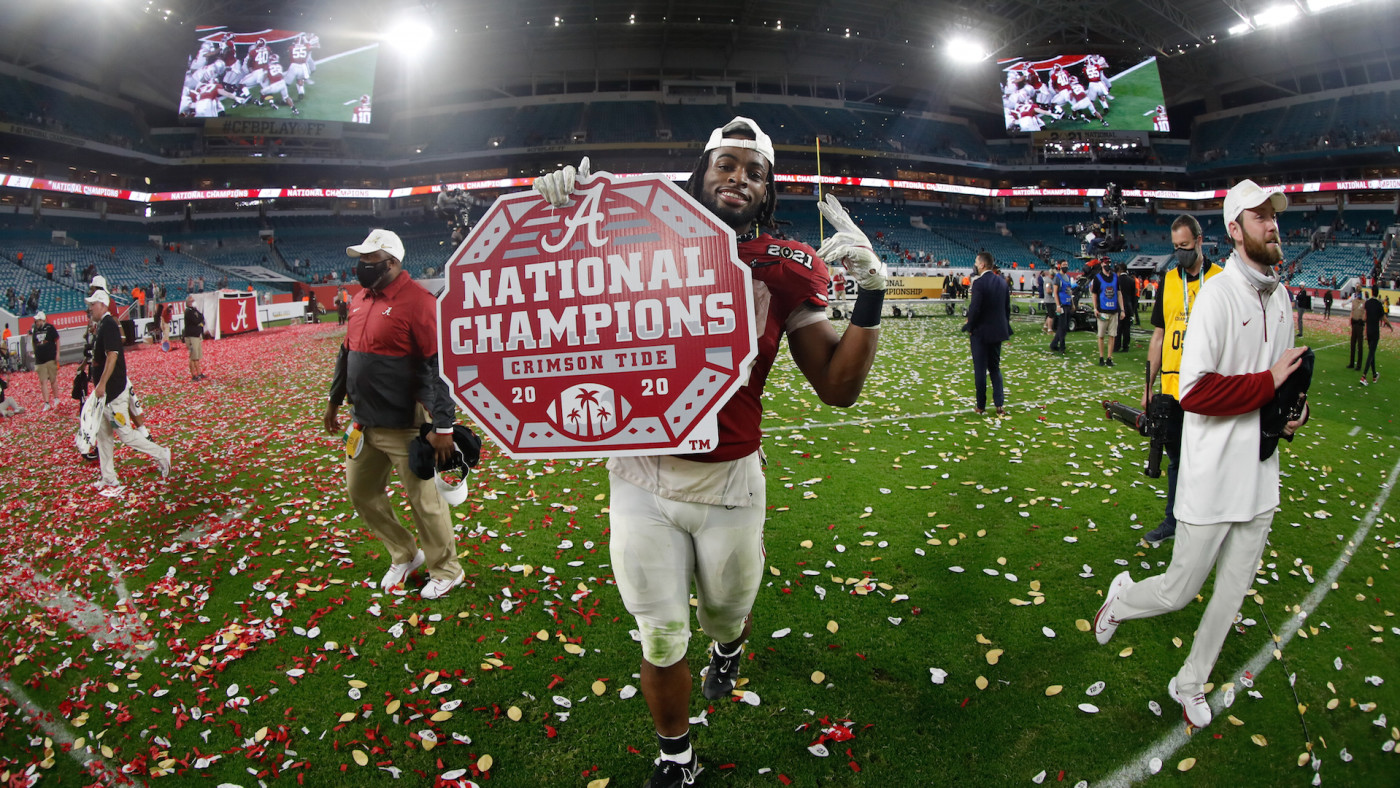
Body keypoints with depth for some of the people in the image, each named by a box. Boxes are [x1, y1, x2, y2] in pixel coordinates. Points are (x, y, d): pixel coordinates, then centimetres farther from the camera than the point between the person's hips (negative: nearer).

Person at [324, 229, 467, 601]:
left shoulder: (417, 301, -17)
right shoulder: (361, 300, 11)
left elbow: (440, 365, -21)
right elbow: (347, 352, 22)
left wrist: (443, 426, -23)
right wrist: (335, 400, 27)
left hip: (403, 424, -9)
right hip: (363, 422, 9)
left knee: (423, 498, 3)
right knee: (361, 492, 18)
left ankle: (446, 570, 23)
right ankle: (404, 555, 37)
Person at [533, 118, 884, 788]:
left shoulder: (782, 273, -2)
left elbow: (838, 387, -3)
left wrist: (870, 294, -13)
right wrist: (557, 214, -10)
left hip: (730, 483, 1)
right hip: (641, 479, 0)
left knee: (726, 612, 22)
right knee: (661, 640, 11)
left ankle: (728, 645, 63)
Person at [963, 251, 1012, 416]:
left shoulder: (979, 282, -17)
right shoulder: (1002, 282, 5)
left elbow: (974, 308, -20)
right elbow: (1007, 307, 9)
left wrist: (969, 326, -5)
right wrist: (1004, 326, 16)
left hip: (981, 332, -6)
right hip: (998, 332, 7)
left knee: (980, 370, 4)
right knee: (995, 368, 16)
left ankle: (981, 406, 11)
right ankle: (1000, 404, 11)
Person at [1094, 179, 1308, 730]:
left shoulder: (1280, 296, 10)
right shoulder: (1218, 294, -17)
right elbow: (1195, 393, -24)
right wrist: (1269, 383, -19)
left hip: (1261, 473, 8)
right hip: (1212, 478, -8)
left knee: (1232, 593, 16)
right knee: (1178, 592, 1)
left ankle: (1191, 683, 36)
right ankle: (1121, 597, 35)